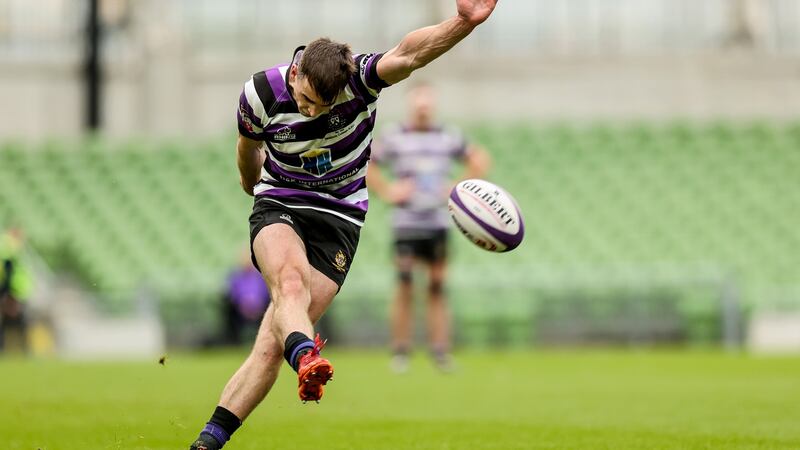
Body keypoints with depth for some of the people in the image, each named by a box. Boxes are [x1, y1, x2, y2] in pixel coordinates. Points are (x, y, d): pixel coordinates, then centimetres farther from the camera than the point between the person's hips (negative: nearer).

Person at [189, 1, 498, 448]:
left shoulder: (358, 80, -19)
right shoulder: (261, 93, -13)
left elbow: (408, 54, -38)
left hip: (339, 217, -1)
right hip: (278, 206, 1)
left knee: (272, 343, -10)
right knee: (290, 281, -35)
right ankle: (307, 360, -63)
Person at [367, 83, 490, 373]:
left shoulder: (448, 138, 10)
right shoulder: (395, 139, 3)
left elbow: (479, 159, 20)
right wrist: (386, 192, -2)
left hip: (438, 222, 2)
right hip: (405, 224, -2)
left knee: (438, 286, 1)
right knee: (405, 285, -7)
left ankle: (441, 352, 2)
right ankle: (400, 352, -2)